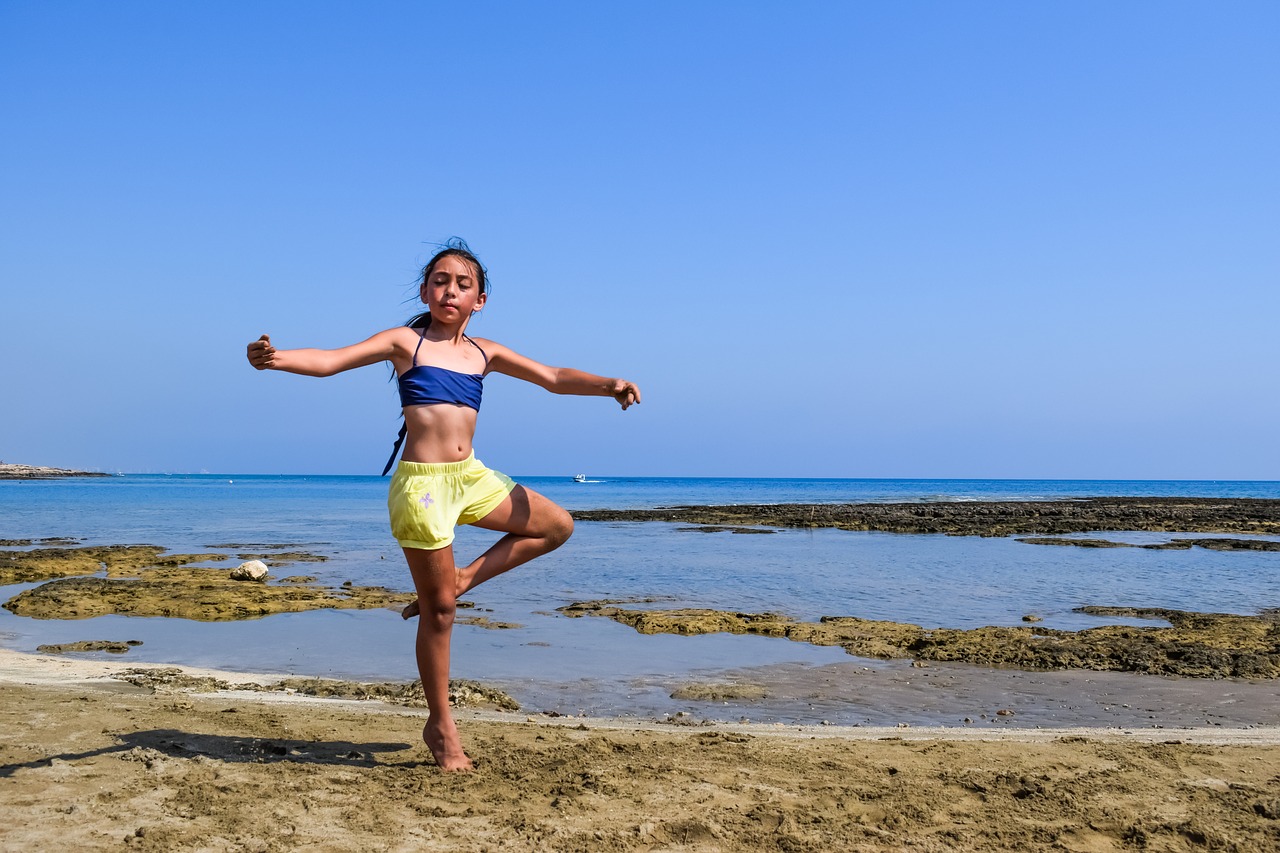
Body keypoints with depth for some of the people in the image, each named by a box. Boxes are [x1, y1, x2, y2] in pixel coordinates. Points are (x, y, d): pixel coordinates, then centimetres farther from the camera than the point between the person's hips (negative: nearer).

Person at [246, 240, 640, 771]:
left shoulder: (483, 353, 11)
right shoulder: (405, 342, -1)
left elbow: (553, 378, 9)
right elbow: (331, 361, -12)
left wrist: (609, 385, -7)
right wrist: (275, 359, -30)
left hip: (470, 477, 6)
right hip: (421, 484, -6)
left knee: (557, 526, 12)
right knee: (438, 610, 1)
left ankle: (461, 579, 14)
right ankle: (441, 727, 16)